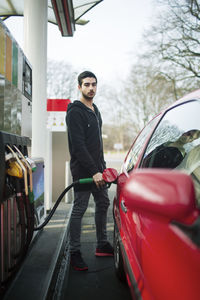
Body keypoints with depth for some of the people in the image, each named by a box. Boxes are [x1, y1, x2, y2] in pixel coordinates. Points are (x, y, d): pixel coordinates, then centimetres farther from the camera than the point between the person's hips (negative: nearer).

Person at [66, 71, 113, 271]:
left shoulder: (95, 110, 17)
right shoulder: (75, 112, -13)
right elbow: (78, 145, -21)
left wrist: (102, 166, 18)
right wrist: (93, 171, -23)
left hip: (96, 168, 9)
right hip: (82, 169, -9)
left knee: (103, 204, 14)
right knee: (79, 209, -4)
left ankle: (102, 245, 26)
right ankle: (74, 253, 6)